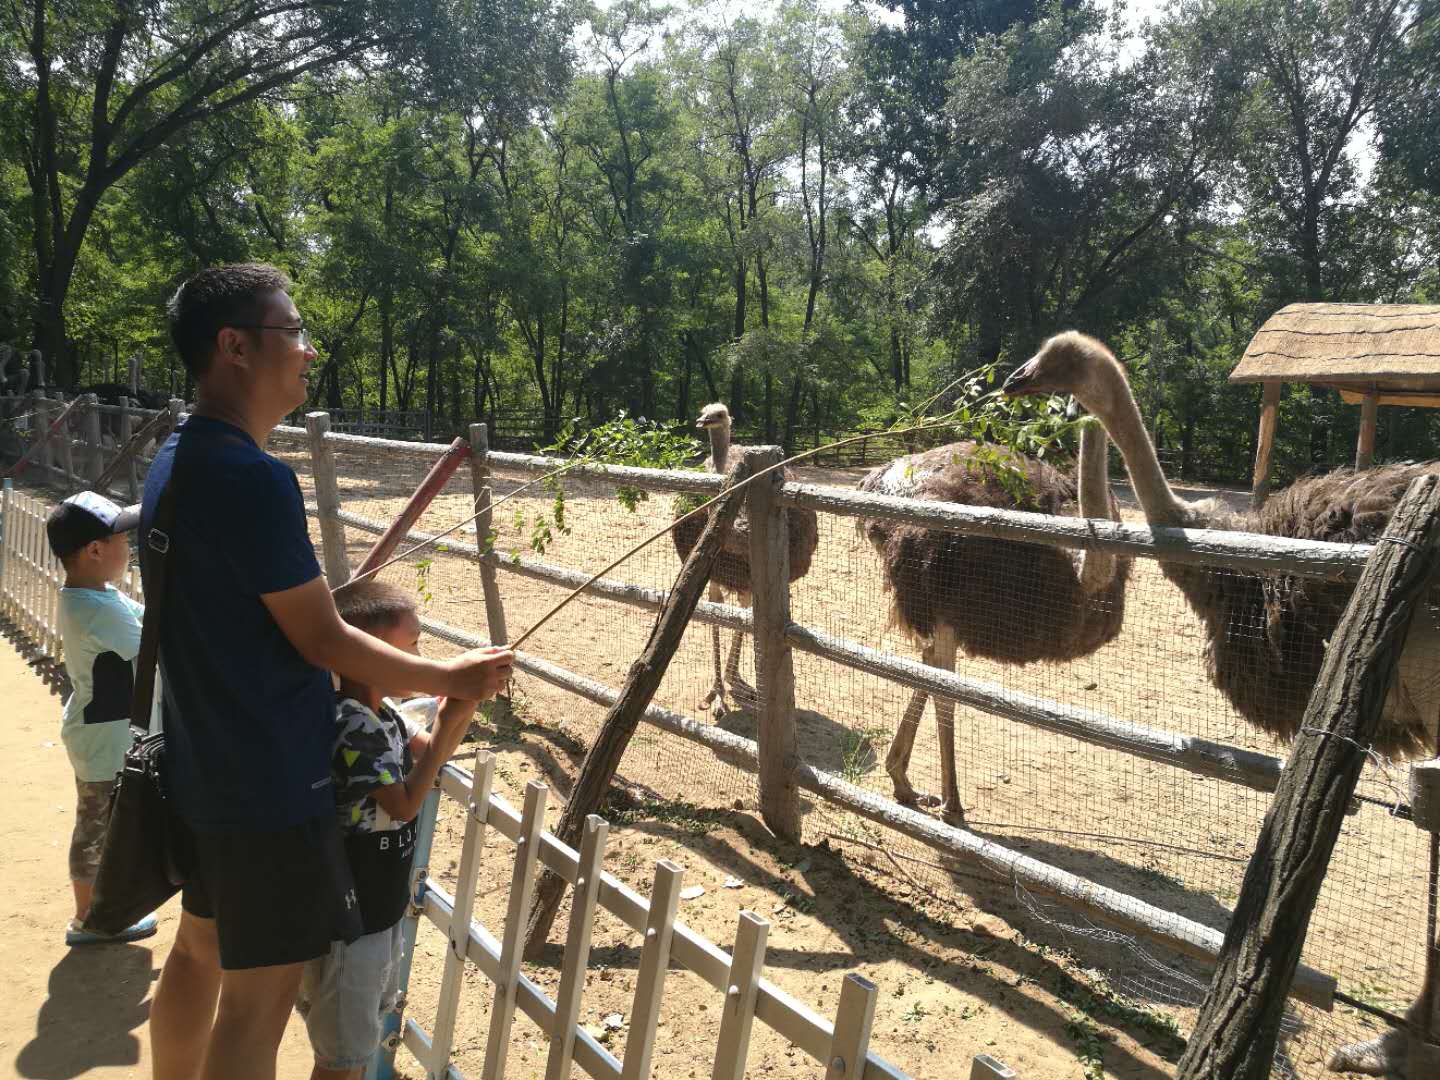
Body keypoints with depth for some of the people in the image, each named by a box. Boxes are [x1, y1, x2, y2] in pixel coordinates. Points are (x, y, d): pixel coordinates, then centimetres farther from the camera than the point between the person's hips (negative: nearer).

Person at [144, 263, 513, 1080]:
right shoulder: (254, 476, -23)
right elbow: (322, 641, -18)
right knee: (259, 999, 2)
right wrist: (448, 679, -7)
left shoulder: (175, 464, 6)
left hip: (203, 769, 10)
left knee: (200, 951, 23)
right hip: (272, 784, -9)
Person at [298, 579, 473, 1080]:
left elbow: (433, 752, 13)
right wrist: (447, 721, -25)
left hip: (378, 907, 9)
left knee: (361, 1035, 27)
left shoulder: (379, 713, 1)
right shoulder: (352, 727, -27)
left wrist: (467, 700, -4)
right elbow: (406, 803, -25)